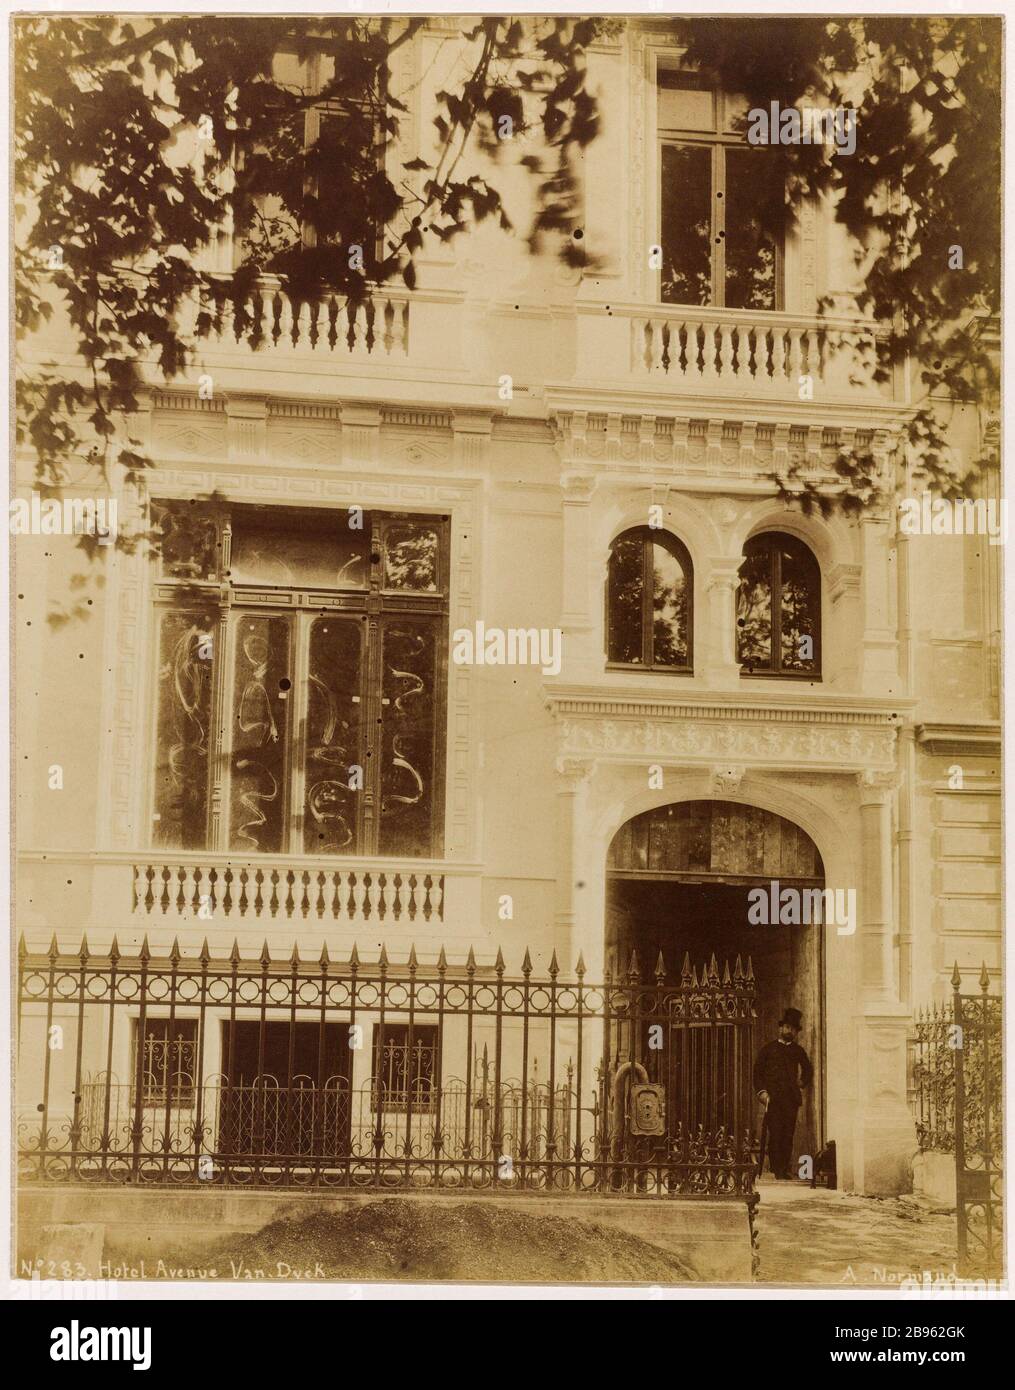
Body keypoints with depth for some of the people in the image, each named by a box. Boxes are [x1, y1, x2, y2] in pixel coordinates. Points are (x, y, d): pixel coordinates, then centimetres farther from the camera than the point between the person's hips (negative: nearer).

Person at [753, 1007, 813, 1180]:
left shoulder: (797, 1050, 17)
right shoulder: (768, 1049, 11)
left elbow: (808, 1070, 30)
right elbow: (757, 1071, 9)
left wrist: (802, 1085, 16)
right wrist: (761, 1091, -2)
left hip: (791, 1098, 2)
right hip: (773, 1098, -2)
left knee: (788, 1134, -3)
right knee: (775, 1133, -9)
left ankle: (785, 1168, 2)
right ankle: (776, 1169, -7)